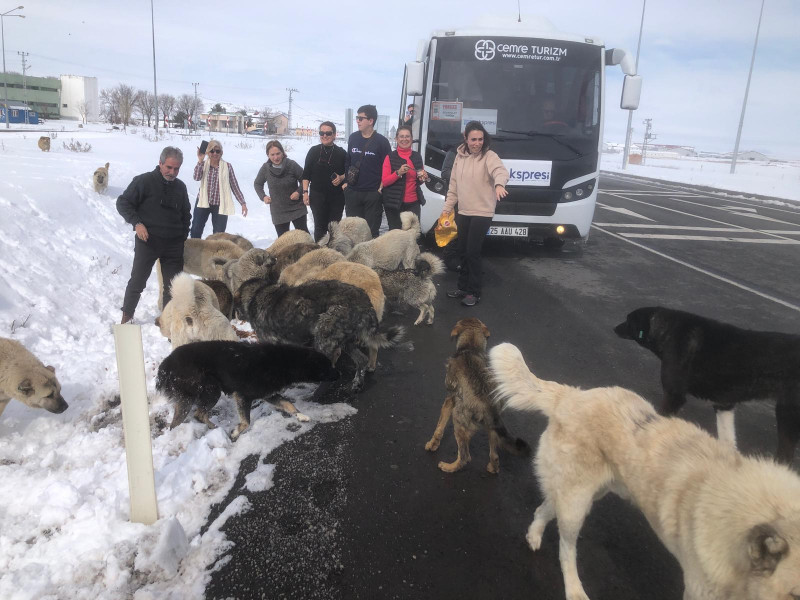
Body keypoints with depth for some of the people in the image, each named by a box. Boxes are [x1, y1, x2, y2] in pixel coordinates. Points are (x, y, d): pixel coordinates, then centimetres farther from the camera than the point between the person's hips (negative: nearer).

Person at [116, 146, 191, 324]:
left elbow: (186, 214, 22)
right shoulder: (144, 181, -7)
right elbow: (123, 203, -4)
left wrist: (183, 236, 15)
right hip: (147, 241, -4)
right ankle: (126, 316, 22)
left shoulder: (180, 187, 10)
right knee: (137, 282, 5)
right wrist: (136, 223, -16)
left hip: (173, 244, 4)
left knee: (173, 284, 7)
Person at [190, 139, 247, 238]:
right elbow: (196, 177, -16)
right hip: (203, 203, 2)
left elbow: (234, 186, 0)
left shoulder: (227, 166, -4)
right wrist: (200, 161, -24)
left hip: (220, 205, -2)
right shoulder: (203, 164, 2)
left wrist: (243, 203, -2)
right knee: (196, 231, 3)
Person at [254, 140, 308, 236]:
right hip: (278, 211, 2)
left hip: (297, 208, -2)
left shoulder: (291, 165, -12)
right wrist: (263, 196, -2)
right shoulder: (265, 168, -6)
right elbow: (257, 184, 12)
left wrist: (299, 191, -14)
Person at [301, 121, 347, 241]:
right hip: (317, 196, 0)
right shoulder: (314, 151, 4)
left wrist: (341, 178, -9)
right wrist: (305, 192, -2)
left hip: (337, 196, 0)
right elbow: (306, 174, 6)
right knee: (320, 226, 1)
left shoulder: (341, 153, 4)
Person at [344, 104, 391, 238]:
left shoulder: (381, 141, -5)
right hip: (352, 192, 4)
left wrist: (381, 188, -9)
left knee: (371, 231, 0)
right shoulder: (353, 138, 8)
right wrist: (345, 181, 11)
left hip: (373, 194, -4)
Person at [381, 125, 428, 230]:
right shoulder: (390, 157, -2)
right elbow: (384, 182, -6)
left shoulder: (417, 156, 11)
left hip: (413, 203, 3)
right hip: (395, 204, -3)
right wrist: (398, 173, -20)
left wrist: (422, 178, 1)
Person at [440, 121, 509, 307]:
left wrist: (499, 184, -54)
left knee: (472, 252, -6)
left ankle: (474, 292, 6)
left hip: (482, 213, -6)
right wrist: (447, 207, 10)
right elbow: (453, 185, 13)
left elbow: (501, 171, -32)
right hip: (463, 212, 6)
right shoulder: (460, 156, 8)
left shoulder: (489, 156, -10)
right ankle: (463, 287, 28)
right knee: (462, 252, 13)